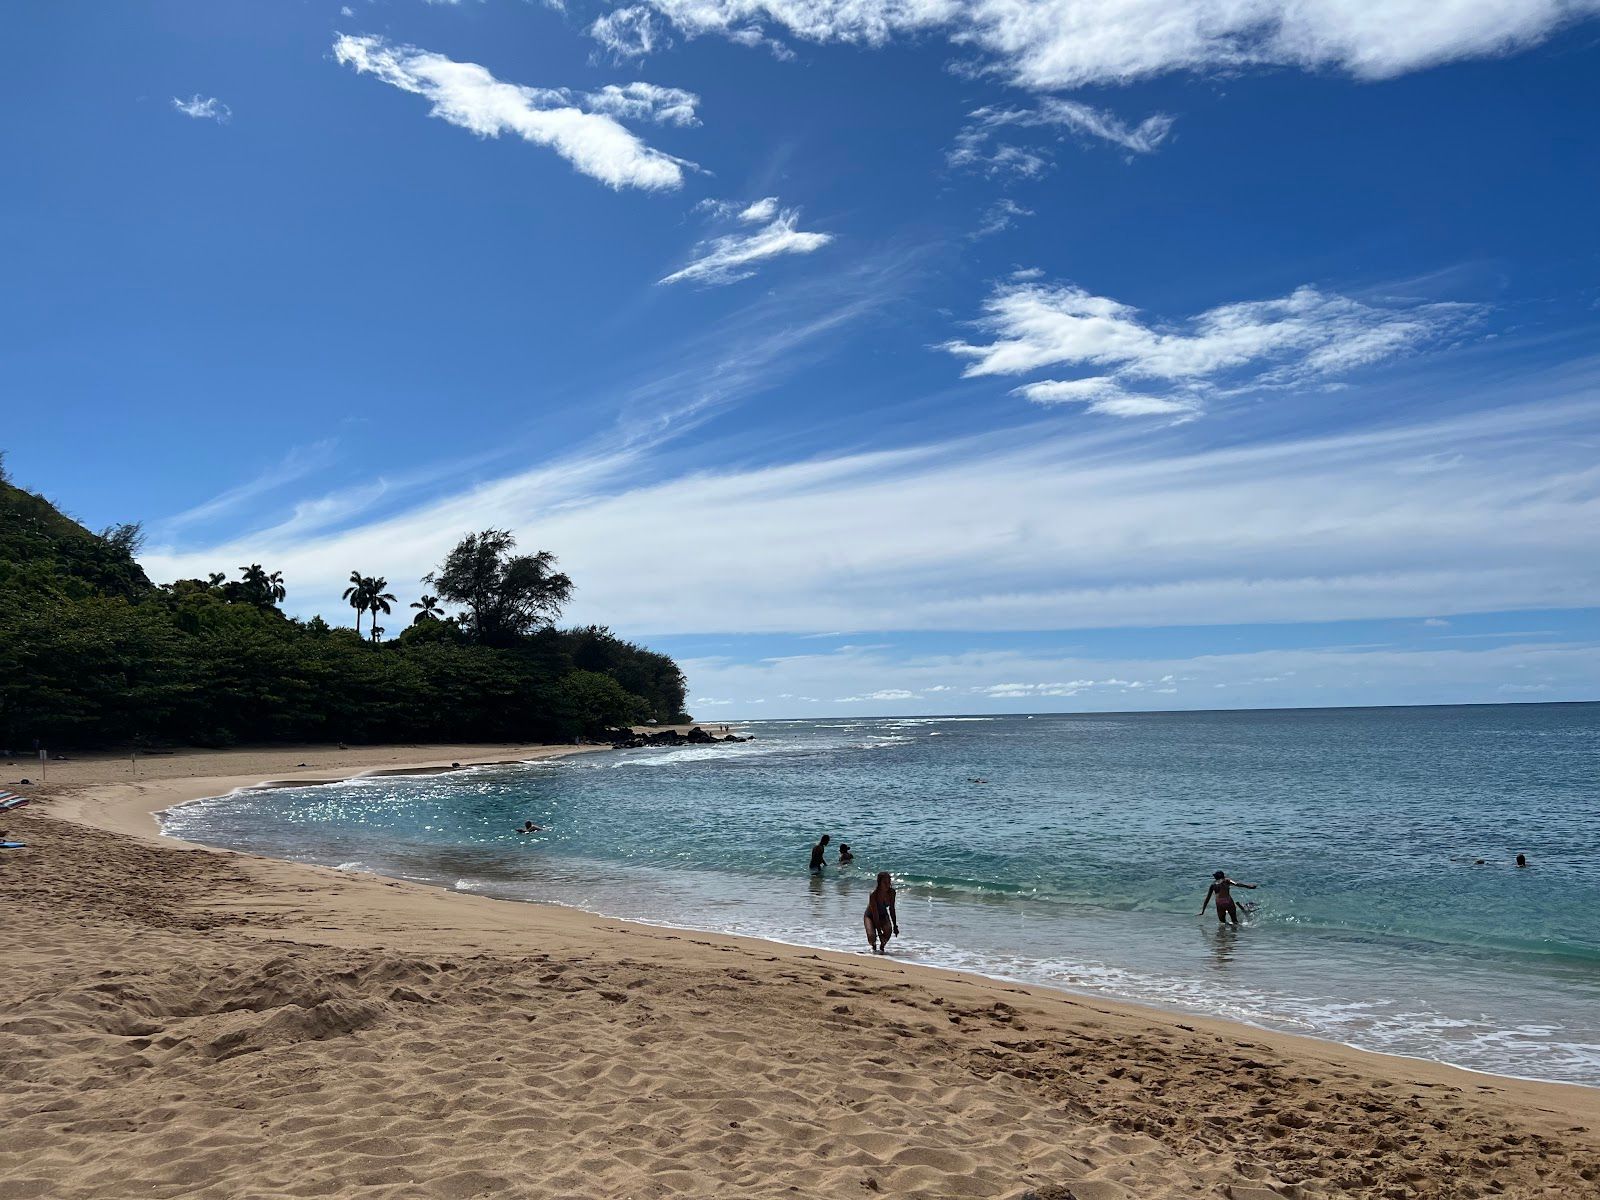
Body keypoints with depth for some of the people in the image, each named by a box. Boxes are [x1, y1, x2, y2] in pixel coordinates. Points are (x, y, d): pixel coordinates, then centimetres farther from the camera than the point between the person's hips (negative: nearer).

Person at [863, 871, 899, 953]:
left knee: (888, 929, -28)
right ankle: (874, 947, 12)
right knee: (872, 936, -26)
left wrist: (895, 926, -2)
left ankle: (882, 947, 1)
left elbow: (891, 909, -2)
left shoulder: (891, 892, -17)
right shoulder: (874, 894, -31)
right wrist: (879, 932, -32)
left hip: (883, 915, 3)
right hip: (870, 916, -3)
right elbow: (875, 914, -30)